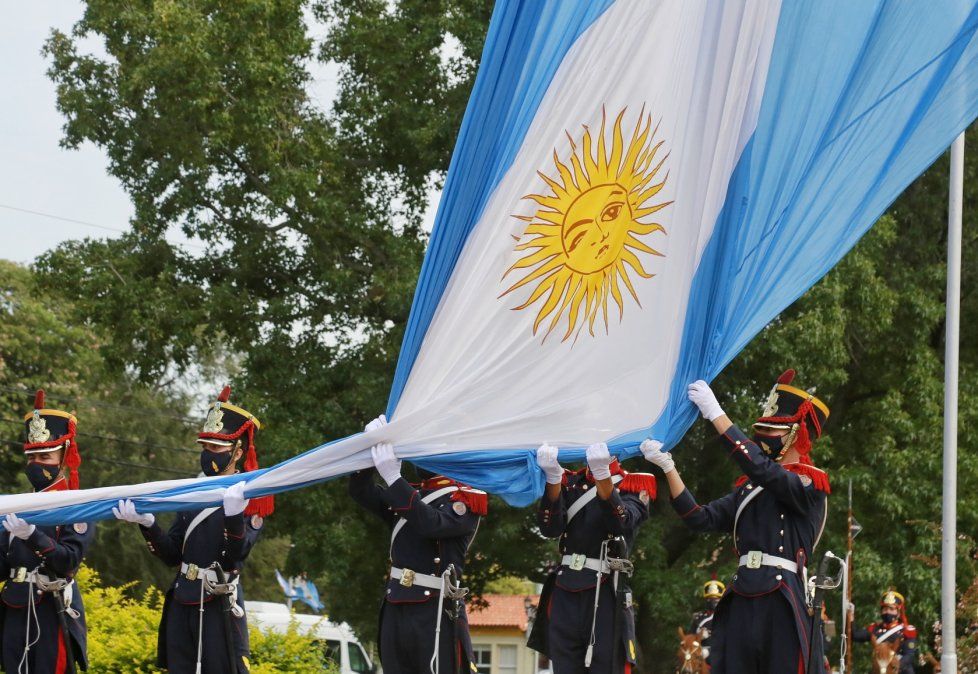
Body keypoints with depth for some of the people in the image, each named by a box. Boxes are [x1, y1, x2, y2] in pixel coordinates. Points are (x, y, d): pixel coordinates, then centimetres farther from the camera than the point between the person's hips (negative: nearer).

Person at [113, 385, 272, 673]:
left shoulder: (251, 498, -4)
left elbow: (236, 557, -16)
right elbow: (172, 555, 10)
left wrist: (233, 515, -33)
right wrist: (147, 524, -7)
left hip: (221, 609, -6)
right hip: (182, 606, 6)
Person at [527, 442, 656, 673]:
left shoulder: (634, 485, 6)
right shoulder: (570, 483, 15)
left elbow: (621, 522, -16)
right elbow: (550, 527, -3)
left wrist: (603, 475, -30)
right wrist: (553, 478, -17)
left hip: (606, 595, -4)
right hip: (566, 594, 4)